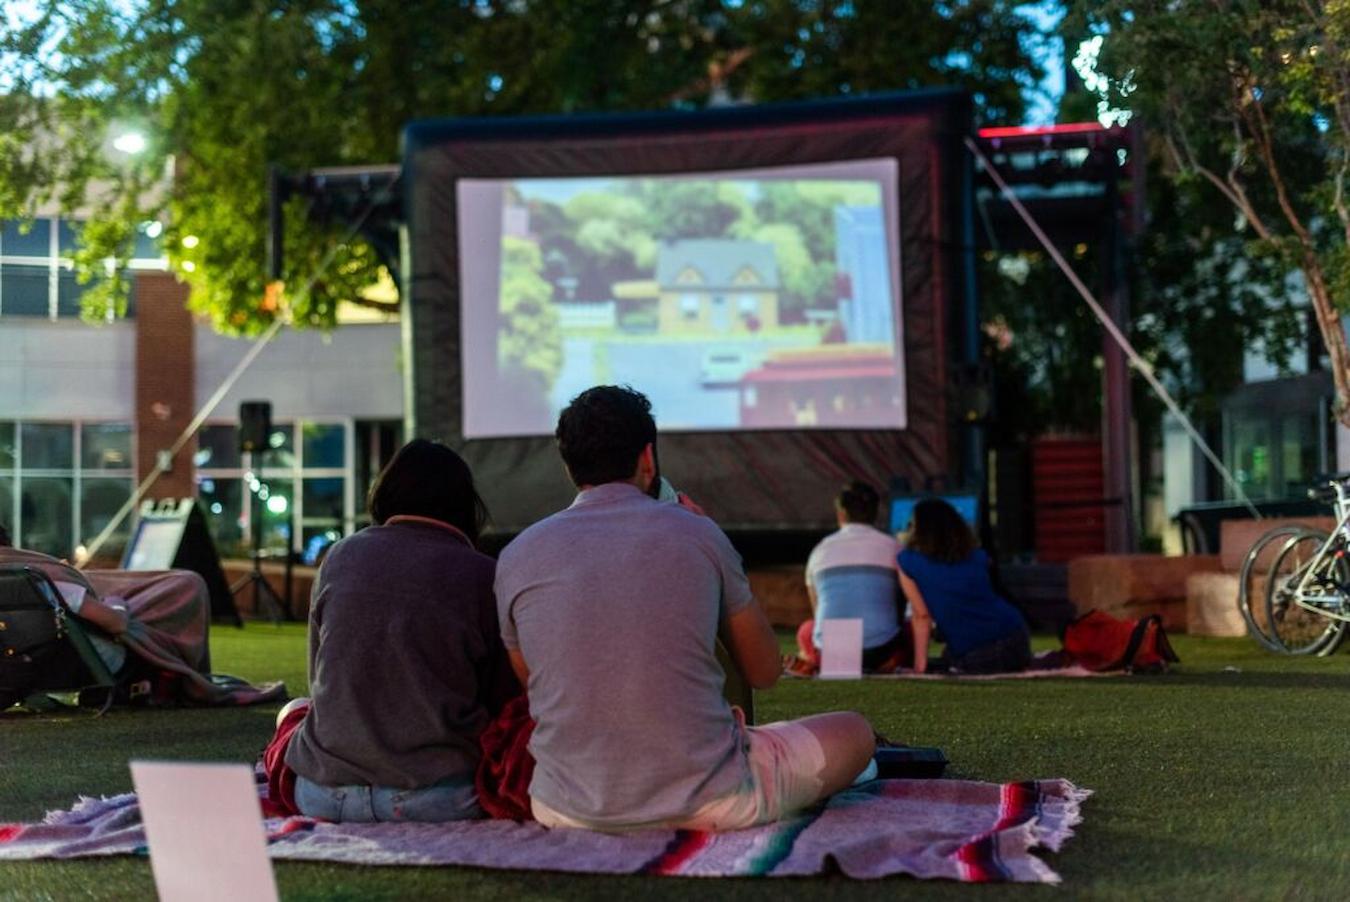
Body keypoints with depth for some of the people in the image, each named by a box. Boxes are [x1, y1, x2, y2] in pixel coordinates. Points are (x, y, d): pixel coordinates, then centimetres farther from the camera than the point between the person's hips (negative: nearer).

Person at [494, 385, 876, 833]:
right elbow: (765, 672, 8)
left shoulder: (516, 558, 0)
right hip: (710, 802, 0)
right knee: (855, 732, 23)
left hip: (569, 809, 0)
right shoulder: (696, 533, -4)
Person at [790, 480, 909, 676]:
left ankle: (809, 660, 7)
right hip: (881, 650, -3)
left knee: (806, 630, 34)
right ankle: (887, 664, 1)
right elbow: (901, 604, 19)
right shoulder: (892, 546, 8)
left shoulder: (820, 549, 13)